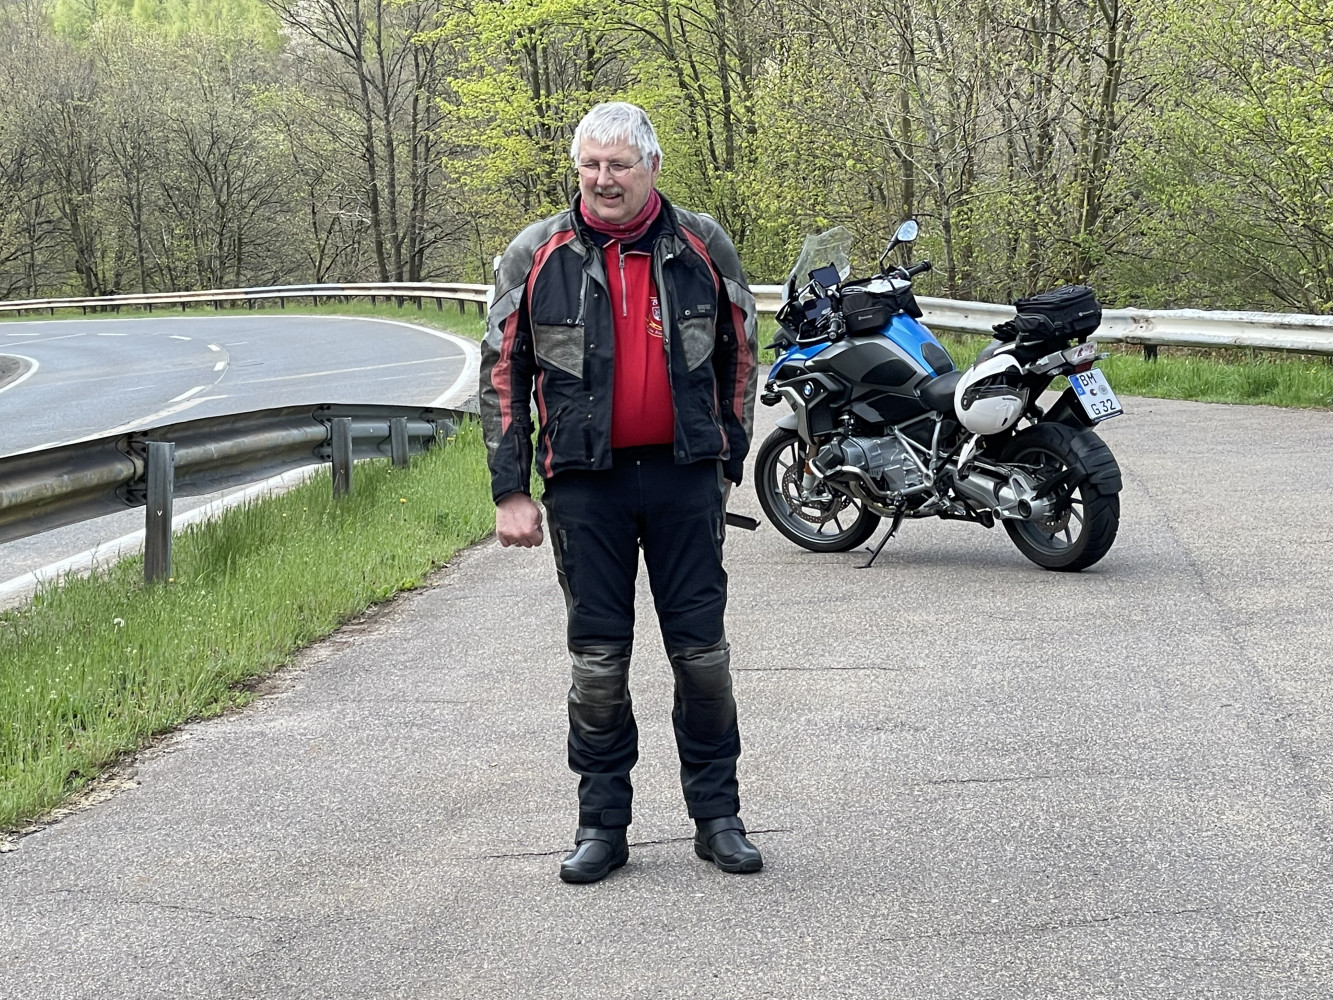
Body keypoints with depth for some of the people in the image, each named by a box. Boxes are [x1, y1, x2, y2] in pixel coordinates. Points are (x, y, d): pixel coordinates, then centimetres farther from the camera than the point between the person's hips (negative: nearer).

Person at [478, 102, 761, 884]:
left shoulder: (703, 246, 3)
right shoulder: (537, 256, 0)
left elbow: (739, 356, 13)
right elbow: (503, 374, 4)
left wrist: (728, 464, 10)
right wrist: (510, 491, -1)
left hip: (685, 475, 0)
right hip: (585, 481, 0)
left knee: (702, 650, 3)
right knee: (598, 658, 4)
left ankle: (718, 815, 14)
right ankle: (602, 824, 13)